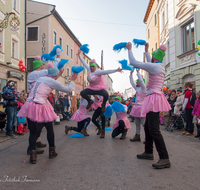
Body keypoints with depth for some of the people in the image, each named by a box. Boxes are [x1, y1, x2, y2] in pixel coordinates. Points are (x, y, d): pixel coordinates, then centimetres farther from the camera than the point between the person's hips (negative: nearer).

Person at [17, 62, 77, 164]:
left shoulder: (41, 78, 17)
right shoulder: (53, 82, -2)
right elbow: (68, 90, 9)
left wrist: (59, 75, 46)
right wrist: (72, 80, 25)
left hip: (29, 105, 6)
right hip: (40, 107, -6)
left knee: (32, 132, 10)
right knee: (50, 129, 15)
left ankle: (33, 156, 4)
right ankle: (52, 152, 27)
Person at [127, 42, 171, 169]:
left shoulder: (153, 66, -14)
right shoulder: (160, 67, 12)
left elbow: (133, 62, -10)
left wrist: (129, 49, 5)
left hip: (154, 98, -10)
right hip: (155, 98, 10)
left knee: (154, 129, -12)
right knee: (148, 127, 17)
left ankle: (165, 159, -10)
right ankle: (148, 152, 27)